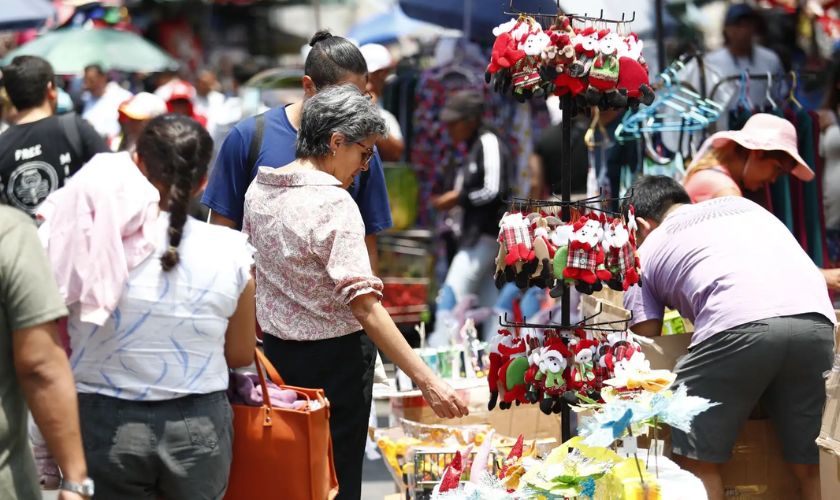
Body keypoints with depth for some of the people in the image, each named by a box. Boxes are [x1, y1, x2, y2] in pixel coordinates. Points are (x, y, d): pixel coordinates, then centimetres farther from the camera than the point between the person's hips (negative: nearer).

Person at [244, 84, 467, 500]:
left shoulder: (259, 190, 2)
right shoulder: (334, 205, -21)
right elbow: (366, 307, -27)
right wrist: (428, 381, -29)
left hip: (277, 351, 8)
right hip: (334, 358, -8)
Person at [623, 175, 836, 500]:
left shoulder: (647, 250, 27)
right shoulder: (744, 205, 39)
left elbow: (645, 342, 21)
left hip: (738, 325, -4)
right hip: (815, 321, 5)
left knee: (696, 460, 7)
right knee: (812, 466, 13)